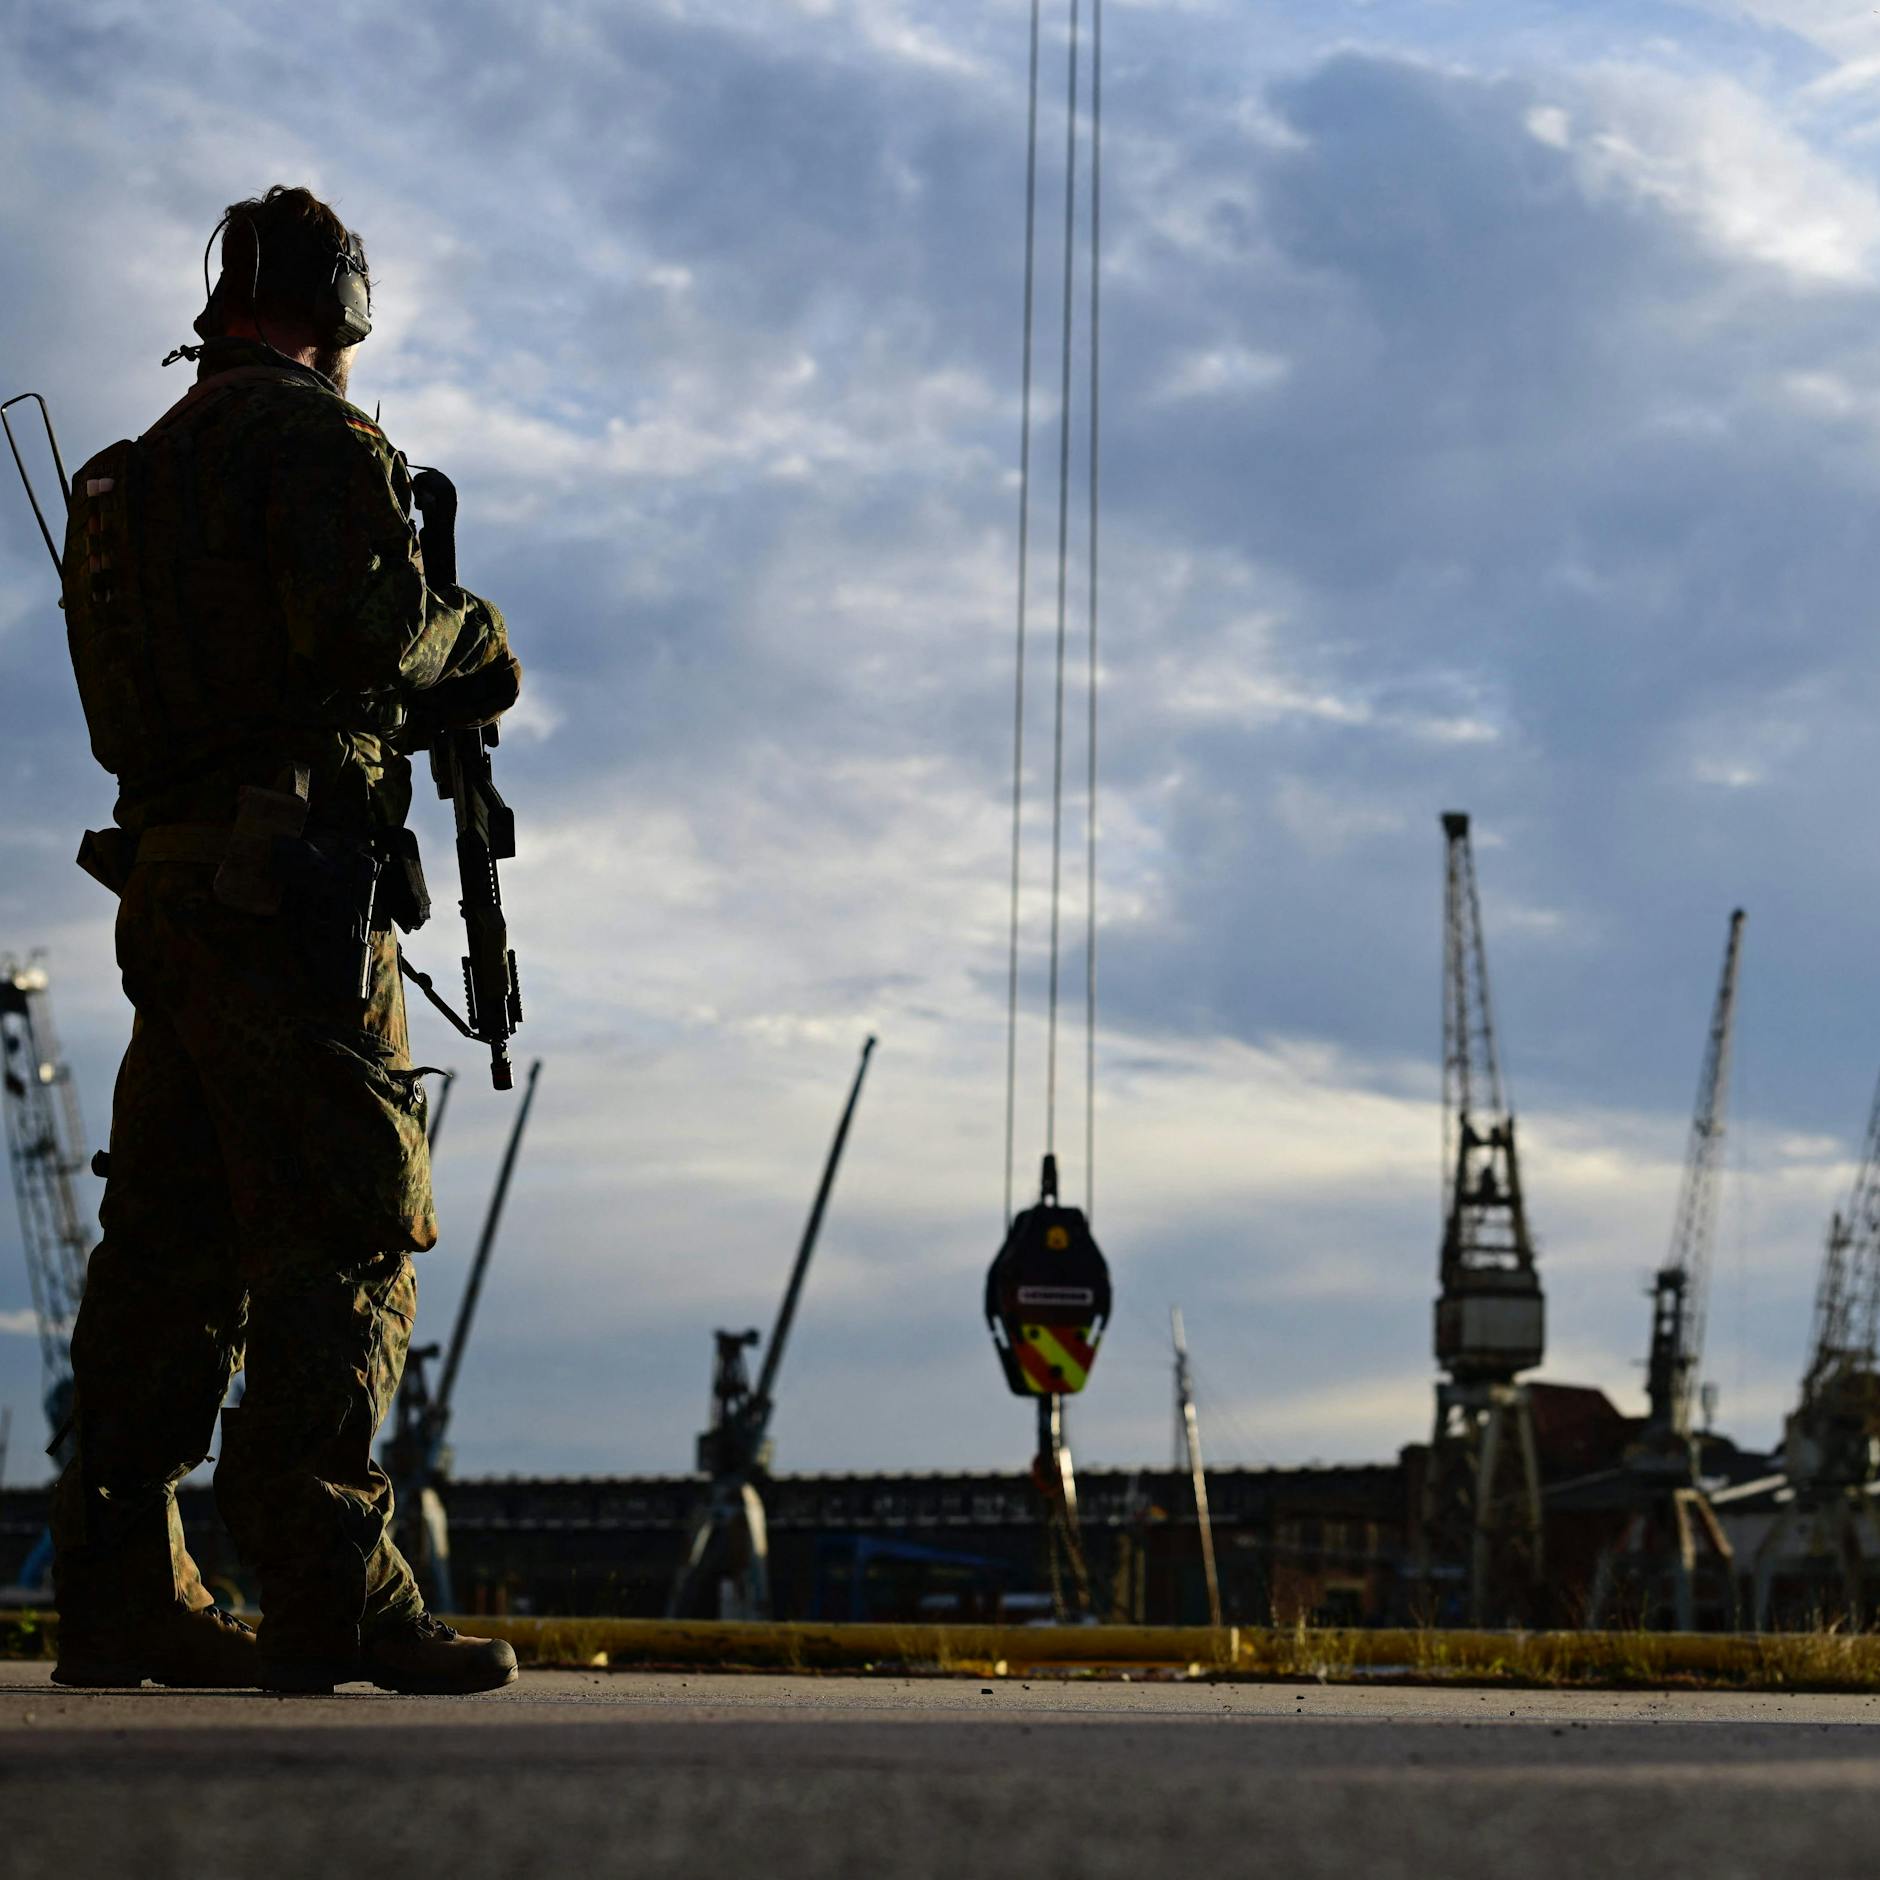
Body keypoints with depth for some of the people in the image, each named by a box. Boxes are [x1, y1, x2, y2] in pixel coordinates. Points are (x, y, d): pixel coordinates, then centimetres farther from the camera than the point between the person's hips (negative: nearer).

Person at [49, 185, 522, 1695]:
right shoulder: (315, 437, -6)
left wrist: (419, 710, 23)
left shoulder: (148, 467, 22)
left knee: (175, 1238, 10)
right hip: (291, 886, -9)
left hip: (168, 882, 9)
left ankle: (121, 1585, 11)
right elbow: (368, 629, -21)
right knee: (349, 1233, -8)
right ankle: (332, 1596, -11)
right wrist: (465, 635, 0)